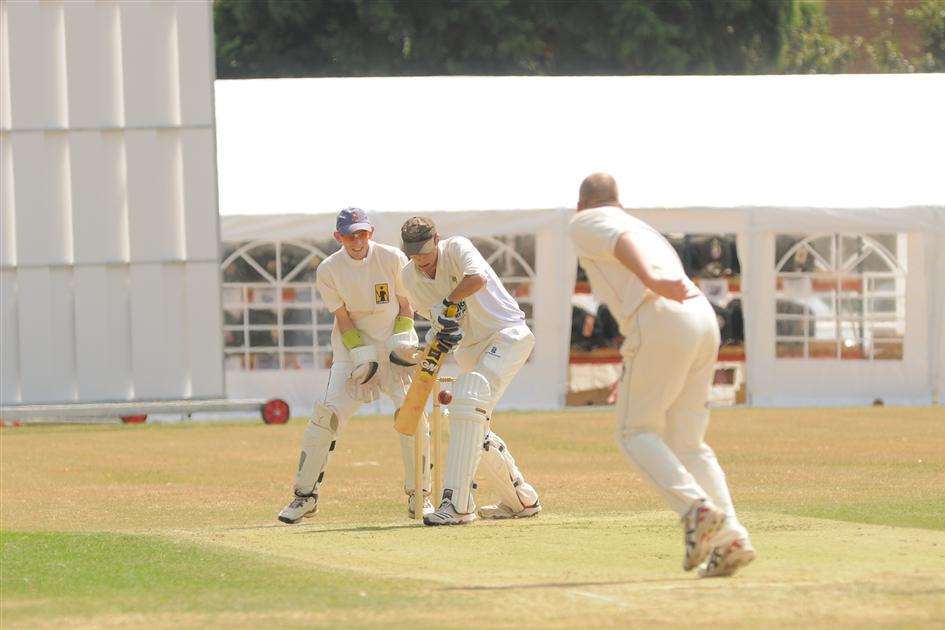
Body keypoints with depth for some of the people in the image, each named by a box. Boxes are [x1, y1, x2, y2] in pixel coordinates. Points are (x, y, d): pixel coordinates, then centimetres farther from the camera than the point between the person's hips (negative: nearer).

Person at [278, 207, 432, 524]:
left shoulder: (392, 259, -6)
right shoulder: (328, 270, -6)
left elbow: (406, 306, 1)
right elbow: (343, 317, -6)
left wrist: (403, 340, -14)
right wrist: (361, 354, -17)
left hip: (394, 347, 0)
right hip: (351, 351, 0)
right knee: (327, 414, -13)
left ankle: (418, 497, -2)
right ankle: (305, 496, -3)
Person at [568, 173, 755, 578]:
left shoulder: (585, 223, 14)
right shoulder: (645, 228, 36)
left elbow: (618, 240, -8)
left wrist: (649, 280, -29)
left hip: (660, 320, -7)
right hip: (704, 320, 7)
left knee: (634, 431, 4)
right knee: (685, 442, 10)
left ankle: (697, 508, -19)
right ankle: (731, 539, -6)